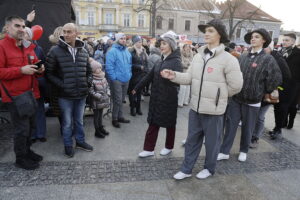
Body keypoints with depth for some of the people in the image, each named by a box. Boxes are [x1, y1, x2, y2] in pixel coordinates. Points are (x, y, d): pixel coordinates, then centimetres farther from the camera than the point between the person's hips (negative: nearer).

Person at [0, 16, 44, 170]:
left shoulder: (29, 47, 14)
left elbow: (34, 66, 24)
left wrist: (39, 69, 1)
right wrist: (21, 70, -23)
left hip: (31, 94, 7)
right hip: (15, 96, -7)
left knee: (31, 126, 16)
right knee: (22, 128, -2)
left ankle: (27, 151, 35)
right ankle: (20, 158, 17)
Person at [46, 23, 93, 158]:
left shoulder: (83, 52, 5)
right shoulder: (55, 51, -9)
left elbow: (88, 71, 17)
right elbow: (49, 73, -7)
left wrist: (88, 82, 1)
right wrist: (61, 85, -15)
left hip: (81, 94, 4)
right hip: (65, 95, -4)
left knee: (79, 120, 19)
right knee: (67, 122, 11)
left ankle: (80, 141, 37)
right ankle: (68, 145, 30)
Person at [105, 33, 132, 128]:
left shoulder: (127, 51, 14)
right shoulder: (112, 51, -12)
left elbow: (129, 64, 23)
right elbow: (109, 66, -17)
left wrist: (129, 74, 13)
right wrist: (114, 78, -18)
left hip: (126, 80, 7)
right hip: (116, 80, -7)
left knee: (121, 99, 16)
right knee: (117, 100, -6)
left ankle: (120, 116, 28)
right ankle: (114, 119, 9)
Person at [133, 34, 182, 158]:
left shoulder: (176, 61, -10)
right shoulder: (161, 61, 11)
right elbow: (149, 76, 16)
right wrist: (137, 88, 19)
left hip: (169, 98, -6)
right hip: (156, 97, 6)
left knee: (169, 124, 11)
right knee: (153, 123, 8)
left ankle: (169, 147, 30)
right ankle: (149, 149, 17)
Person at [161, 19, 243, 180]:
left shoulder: (228, 59, -13)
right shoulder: (198, 56, 4)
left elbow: (236, 86, -10)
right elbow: (190, 77, 4)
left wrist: (219, 96, 0)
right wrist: (174, 76, -12)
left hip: (214, 109, -5)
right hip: (195, 107, 6)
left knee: (212, 141, 13)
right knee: (192, 140, 17)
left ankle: (209, 168, 38)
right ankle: (186, 169, 33)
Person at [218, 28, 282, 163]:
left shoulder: (268, 59, -7)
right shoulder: (242, 57, 5)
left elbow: (276, 78, -9)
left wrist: (264, 92, -1)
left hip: (252, 101, -3)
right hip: (236, 98, 3)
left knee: (247, 128, 11)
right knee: (230, 125, 5)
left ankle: (243, 151, 31)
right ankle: (224, 152, 15)